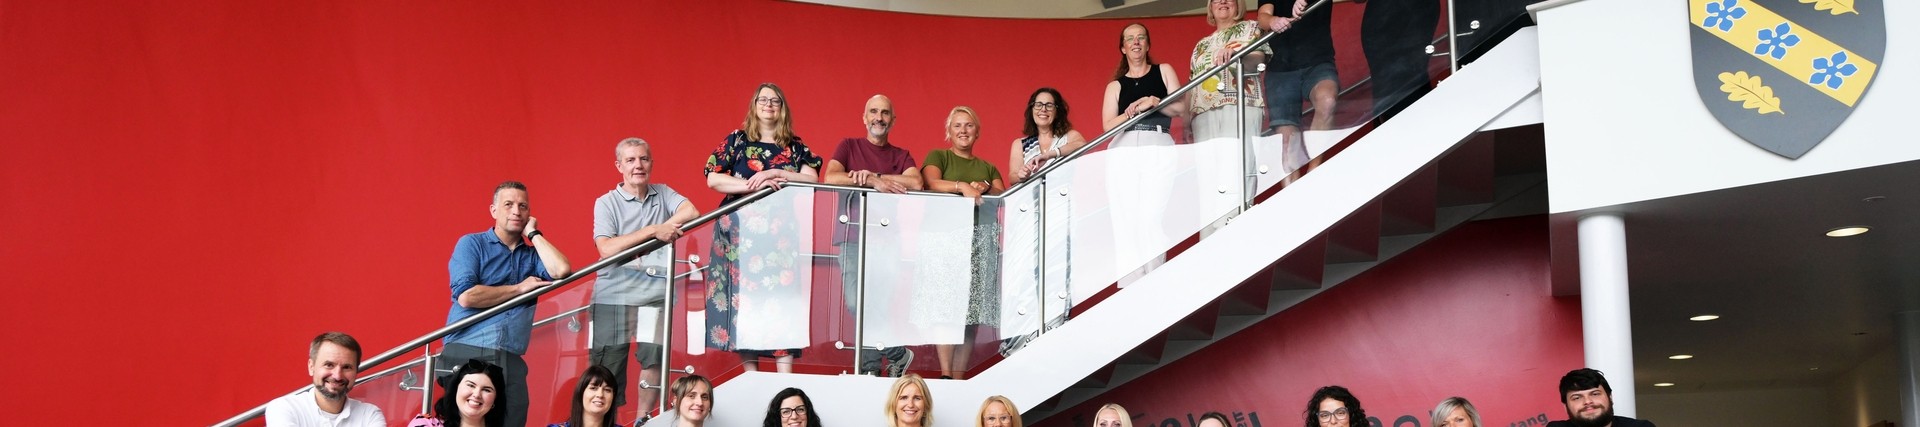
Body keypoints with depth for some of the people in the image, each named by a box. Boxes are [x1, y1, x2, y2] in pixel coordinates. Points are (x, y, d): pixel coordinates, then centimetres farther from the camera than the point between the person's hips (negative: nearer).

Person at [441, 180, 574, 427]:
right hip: (466, 354, -3)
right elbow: (466, 296, -9)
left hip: (510, 360, 3)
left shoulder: (532, 254, 16)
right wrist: (519, 288, -1)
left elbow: (562, 270, -6)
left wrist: (533, 233, 5)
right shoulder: (471, 244, 6)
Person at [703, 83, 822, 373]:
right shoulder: (737, 140, 8)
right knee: (743, 293, -5)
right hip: (741, 232, -1)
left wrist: (775, 174, -12)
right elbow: (713, 179, -2)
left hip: (781, 232, 1)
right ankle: (750, 375, 0)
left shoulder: (795, 147, 13)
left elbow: (812, 180, 0)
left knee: (783, 296, -7)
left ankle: (785, 379, -9)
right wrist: (753, 186, -13)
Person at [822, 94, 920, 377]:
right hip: (853, 237, 0)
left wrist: (872, 175, -11)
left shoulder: (901, 156, 15)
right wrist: (873, 182, -13)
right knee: (857, 303, -12)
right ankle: (897, 354, 3)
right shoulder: (849, 146, 12)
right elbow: (831, 177, -6)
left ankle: (870, 370, 3)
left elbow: (917, 183, -6)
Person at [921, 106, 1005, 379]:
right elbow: (932, 183, -7)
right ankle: (945, 374, -18)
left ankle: (959, 377, -5)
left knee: (972, 308, -5)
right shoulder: (938, 157, 13)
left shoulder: (988, 168, 25)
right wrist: (961, 186, -22)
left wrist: (987, 188, -9)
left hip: (980, 237, 4)